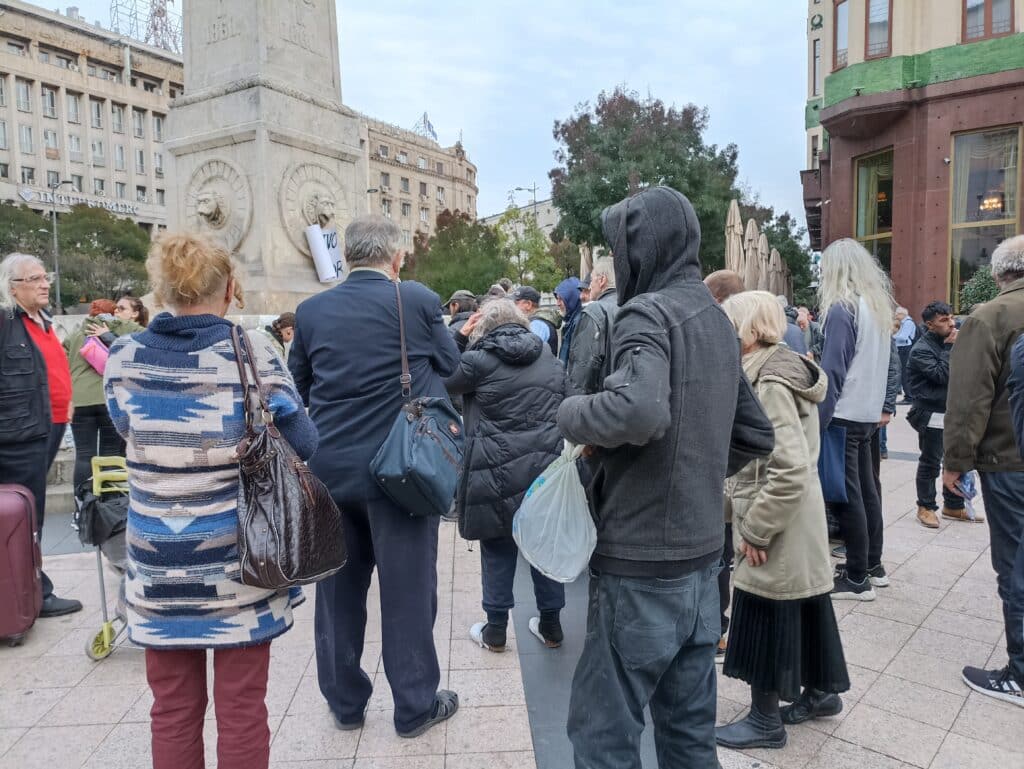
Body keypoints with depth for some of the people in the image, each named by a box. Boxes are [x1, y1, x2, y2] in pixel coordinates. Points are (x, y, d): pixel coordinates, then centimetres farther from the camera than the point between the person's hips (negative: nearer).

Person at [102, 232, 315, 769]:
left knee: (173, 710, 18)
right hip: (239, 563, -2)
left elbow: (129, 428, 12)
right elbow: (302, 443, -8)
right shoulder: (251, 352, -12)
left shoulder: (124, 358, -4)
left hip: (159, 567, 3)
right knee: (242, 709, 12)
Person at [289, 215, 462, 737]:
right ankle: (415, 705, 22)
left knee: (339, 585, 16)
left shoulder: (311, 311, 0)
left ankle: (345, 701, 31)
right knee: (408, 586, 8)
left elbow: (299, 386, 11)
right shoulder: (418, 300, -9)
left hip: (329, 466, 4)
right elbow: (450, 367, 4)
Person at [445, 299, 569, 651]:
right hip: (548, 465, 4)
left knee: (497, 548, 10)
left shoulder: (479, 361, -6)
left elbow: (442, 381, 6)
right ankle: (551, 625, 27)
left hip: (498, 471, -4)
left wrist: (459, 337, 6)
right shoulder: (550, 359, 9)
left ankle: (495, 629, 21)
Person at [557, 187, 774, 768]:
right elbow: (756, 434, 18)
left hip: (642, 562, -9)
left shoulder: (649, 311, -14)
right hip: (701, 552, 9)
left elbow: (639, 410, -34)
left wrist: (573, 414, -16)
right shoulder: (717, 318, 13)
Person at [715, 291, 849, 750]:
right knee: (798, 607, 21)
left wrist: (754, 530, -21)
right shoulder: (775, 369, 8)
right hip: (795, 521, 9)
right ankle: (821, 692, 39)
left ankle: (765, 721, 20)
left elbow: (791, 471, -28)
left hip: (774, 523, -9)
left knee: (764, 616, 4)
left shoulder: (771, 384, -22)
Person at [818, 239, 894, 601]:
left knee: (847, 495, -2)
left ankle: (857, 578, 5)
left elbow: (833, 371, -17)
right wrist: (879, 407, 19)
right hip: (868, 413, 8)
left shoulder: (842, 308, -14)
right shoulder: (878, 304, 11)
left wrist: (818, 420, -13)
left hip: (844, 415, -8)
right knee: (866, 489, 16)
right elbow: (874, 364, 16)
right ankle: (873, 565, 26)